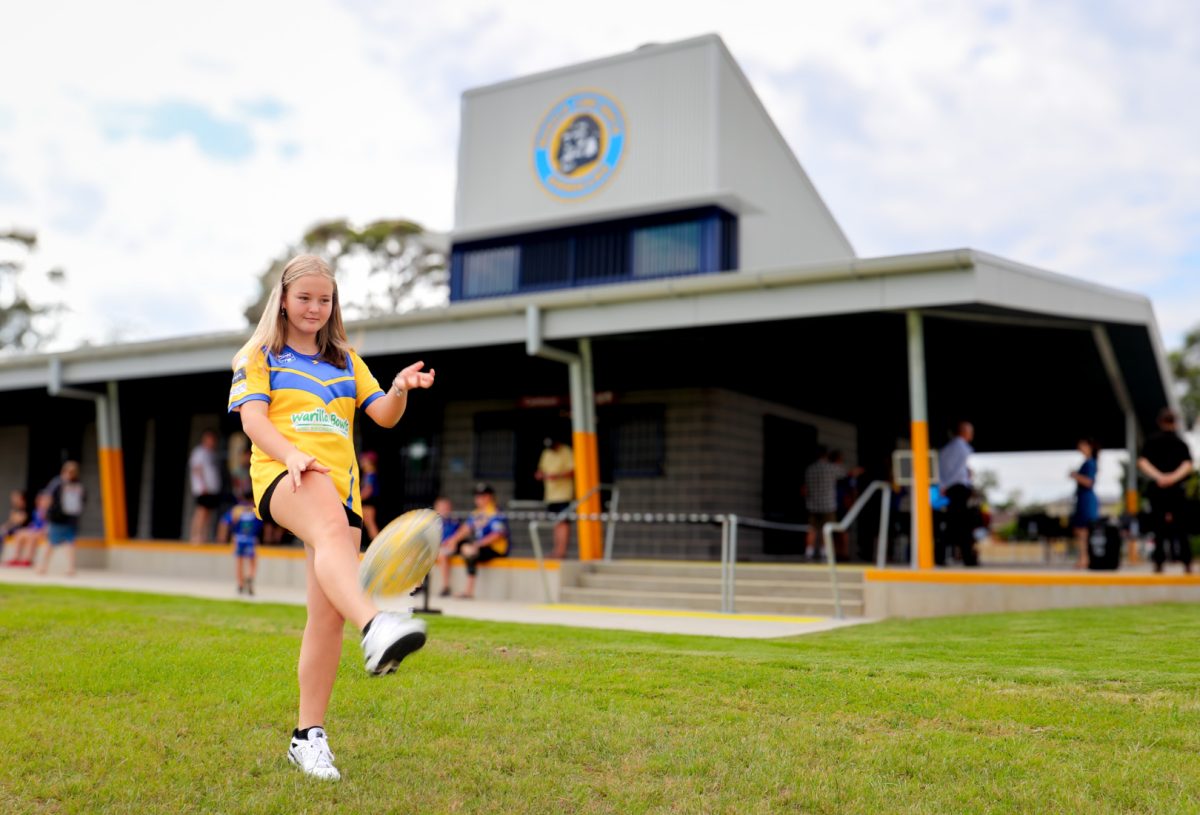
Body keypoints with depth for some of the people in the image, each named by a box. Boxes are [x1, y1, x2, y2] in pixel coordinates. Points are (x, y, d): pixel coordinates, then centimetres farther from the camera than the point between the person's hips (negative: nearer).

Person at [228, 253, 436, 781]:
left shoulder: (346, 360, 26)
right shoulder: (259, 356, 15)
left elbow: (383, 415, 14)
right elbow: (253, 417, -2)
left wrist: (401, 389, -9)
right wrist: (292, 456, -22)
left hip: (339, 487, 4)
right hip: (282, 478, -4)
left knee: (328, 613, -5)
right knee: (332, 527, -40)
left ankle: (308, 735, 5)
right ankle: (375, 625, -66)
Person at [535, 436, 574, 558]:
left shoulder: (567, 452, -5)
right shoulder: (546, 453, 17)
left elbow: (573, 470, -12)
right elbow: (542, 469, 23)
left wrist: (557, 475, -24)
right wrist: (540, 474, -1)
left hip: (564, 494, -7)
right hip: (551, 494, 7)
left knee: (562, 522, -10)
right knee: (555, 523, 7)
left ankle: (562, 550, -12)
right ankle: (557, 551, 10)